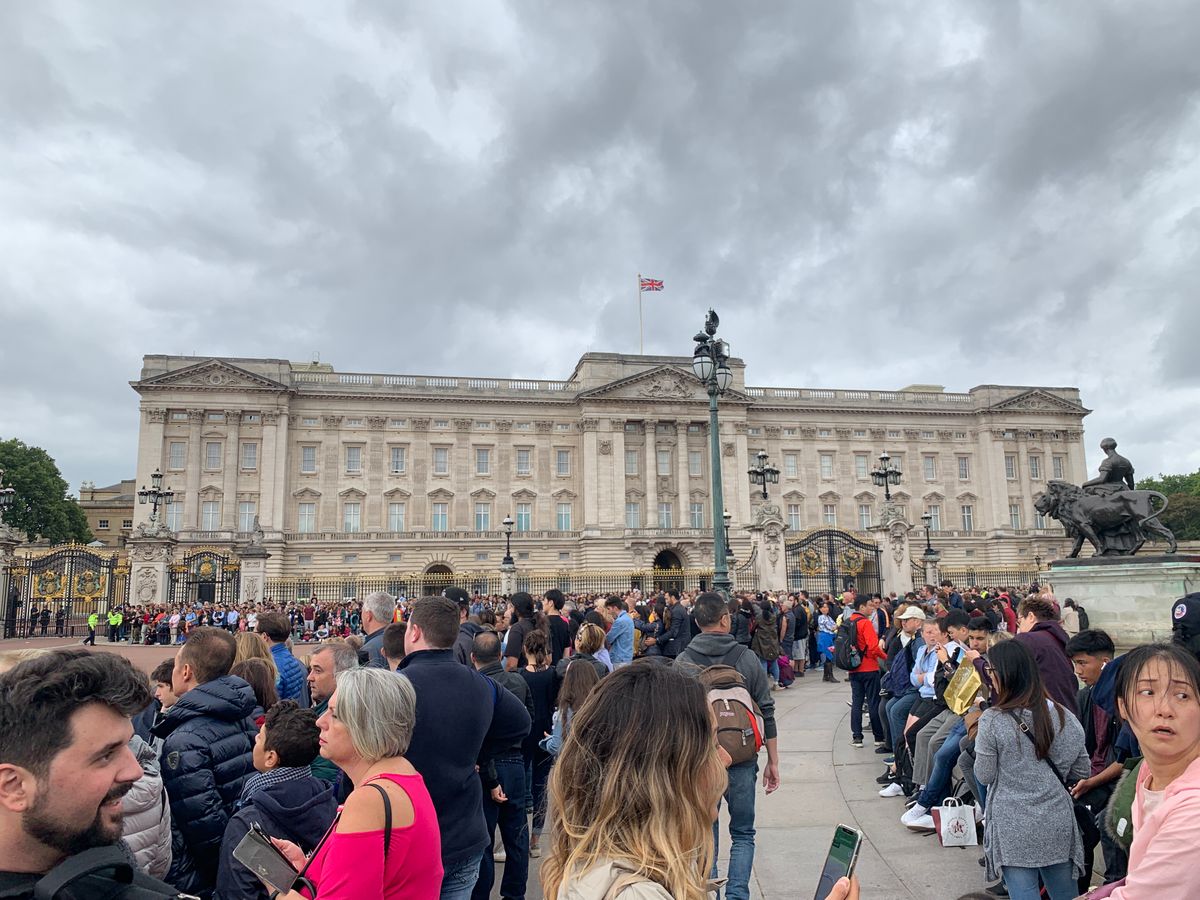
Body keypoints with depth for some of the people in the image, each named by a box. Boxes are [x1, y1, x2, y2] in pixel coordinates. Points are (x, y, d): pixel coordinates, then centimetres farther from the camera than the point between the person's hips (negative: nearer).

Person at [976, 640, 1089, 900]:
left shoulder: (992, 720, -16)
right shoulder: (1064, 716, -2)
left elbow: (984, 776, -7)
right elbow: (1080, 771, 9)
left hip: (1014, 830, -5)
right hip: (1058, 825, 5)